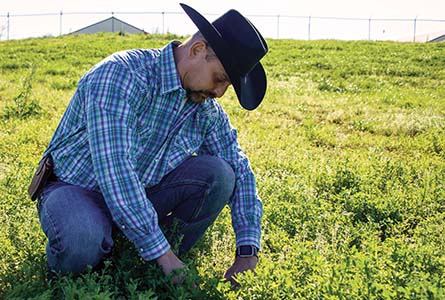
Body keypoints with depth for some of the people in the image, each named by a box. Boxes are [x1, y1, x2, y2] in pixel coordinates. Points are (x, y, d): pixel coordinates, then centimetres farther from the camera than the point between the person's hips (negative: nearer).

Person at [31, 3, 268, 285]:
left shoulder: (208, 108, -3)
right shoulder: (122, 74, -25)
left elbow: (241, 171, 2)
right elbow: (113, 169, -34)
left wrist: (248, 252, -11)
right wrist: (163, 254, -33)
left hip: (144, 193, 6)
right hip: (79, 188, -5)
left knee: (218, 173, -17)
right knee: (81, 244, -39)